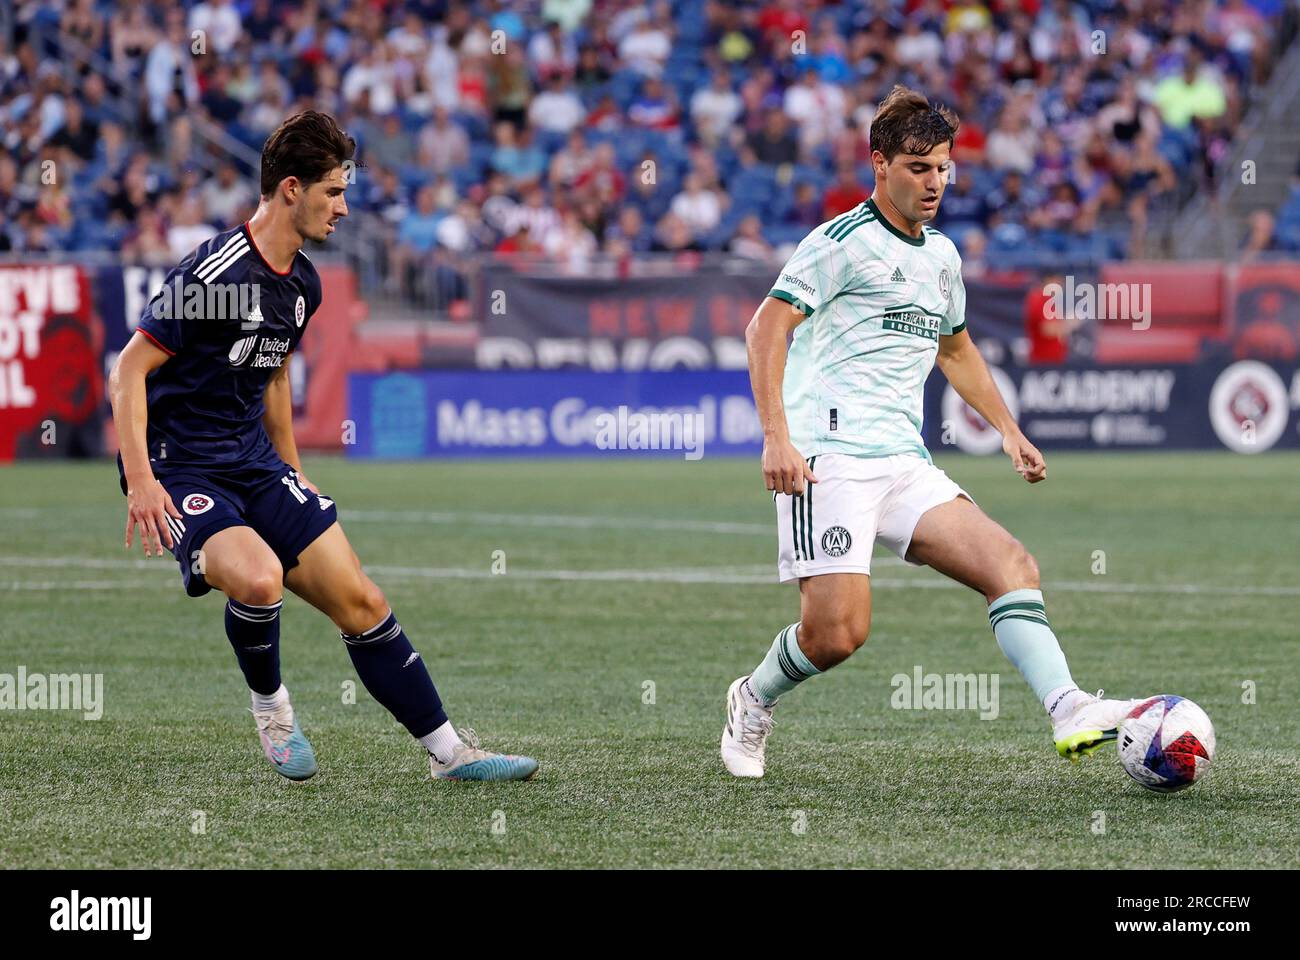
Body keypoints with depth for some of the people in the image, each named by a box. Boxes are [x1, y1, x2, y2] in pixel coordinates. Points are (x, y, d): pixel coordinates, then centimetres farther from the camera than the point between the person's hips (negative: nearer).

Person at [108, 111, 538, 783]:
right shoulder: (214, 273, -19)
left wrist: (294, 474, 25)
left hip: (256, 466, 8)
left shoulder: (301, 284, 8)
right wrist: (141, 481, -24)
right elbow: (130, 370, -17)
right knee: (258, 577, -34)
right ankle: (270, 706, -4)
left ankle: (448, 752, 8)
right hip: (180, 470, -8)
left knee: (359, 601, 0)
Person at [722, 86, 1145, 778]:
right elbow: (766, 327, -12)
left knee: (1010, 564, -13)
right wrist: (777, 436, -22)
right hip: (829, 458, -7)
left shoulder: (941, 256, 19)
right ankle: (752, 703, 15)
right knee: (836, 633, -15)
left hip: (905, 466, 7)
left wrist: (1008, 430, 30)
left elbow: (955, 349, 36)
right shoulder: (844, 241, -5)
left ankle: (1068, 711, -24)